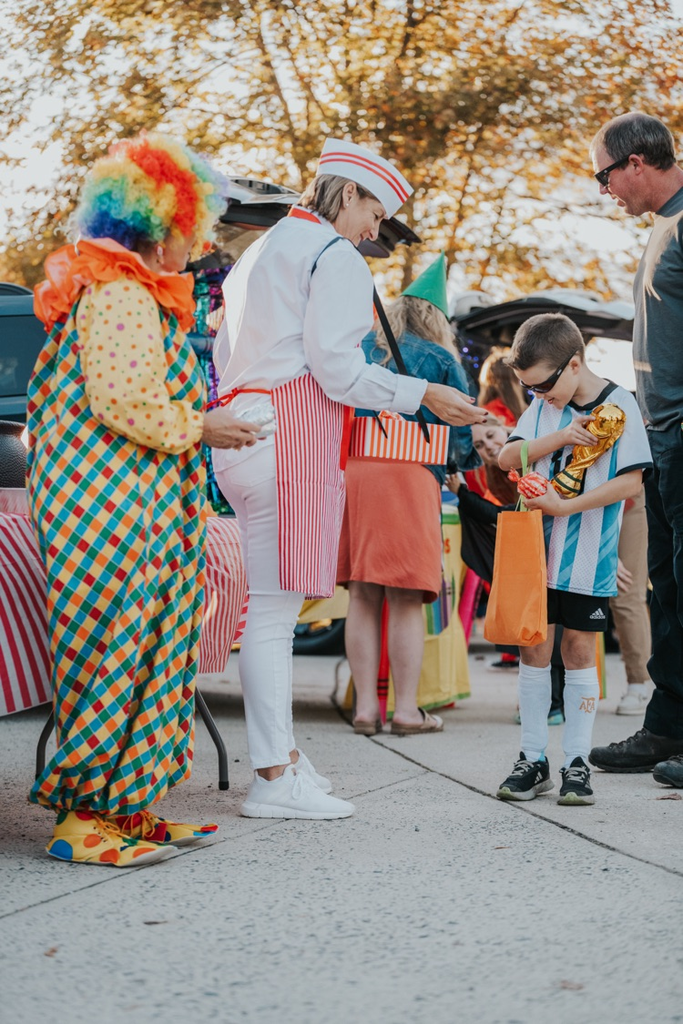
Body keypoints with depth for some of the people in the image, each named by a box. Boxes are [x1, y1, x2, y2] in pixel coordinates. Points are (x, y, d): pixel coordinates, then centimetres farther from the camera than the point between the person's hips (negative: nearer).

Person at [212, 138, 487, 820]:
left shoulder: (257, 253, 25)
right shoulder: (335, 255, -4)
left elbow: (225, 357, 23)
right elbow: (336, 369, -12)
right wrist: (424, 394, -4)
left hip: (240, 429, 9)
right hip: (294, 437, -9)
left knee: (270, 604, 11)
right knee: (275, 604, -10)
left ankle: (279, 754, 15)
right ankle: (275, 780, -9)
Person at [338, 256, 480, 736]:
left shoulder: (359, 350, 18)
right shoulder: (441, 359, 8)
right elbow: (463, 435, 9)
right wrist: (470, 457, 30)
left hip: (346, 471, 4)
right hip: (408, 475, -3)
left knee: (363, 595, 7)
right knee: (406, 599, 1)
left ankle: (366, 706, 7)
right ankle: (407, 709, 3)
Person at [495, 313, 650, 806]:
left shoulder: (618, 404, -7)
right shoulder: (544, 406, 7)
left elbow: (631, 481, -12)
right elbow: (508, 457, 0)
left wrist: (566, 506, -18)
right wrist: (559, 436, -14)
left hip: (588, 556, -4)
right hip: (538, 548, 4)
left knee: (579, 648, 2)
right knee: (534, 648, 3)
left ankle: (576, 762, 9)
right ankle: (534, 759, 11)